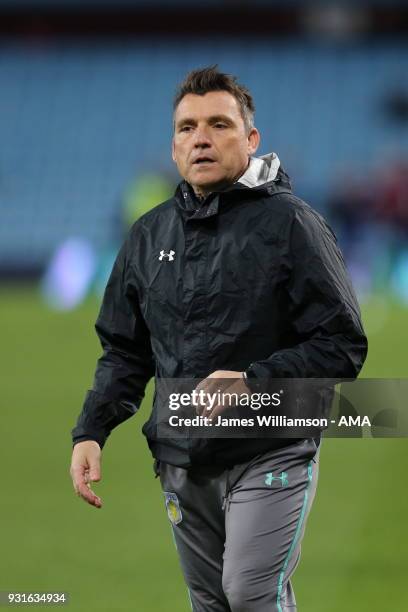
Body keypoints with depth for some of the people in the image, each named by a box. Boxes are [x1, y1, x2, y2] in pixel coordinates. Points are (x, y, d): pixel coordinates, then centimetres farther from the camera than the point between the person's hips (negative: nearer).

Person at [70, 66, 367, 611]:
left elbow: (343, 347, -10)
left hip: (271, 456, -6)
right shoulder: (150, 235, 10)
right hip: (182, 460, 6)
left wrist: (254, 382, -21)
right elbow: (124, 352, 16)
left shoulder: (289, 223, -7)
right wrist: (90, 433, 1)